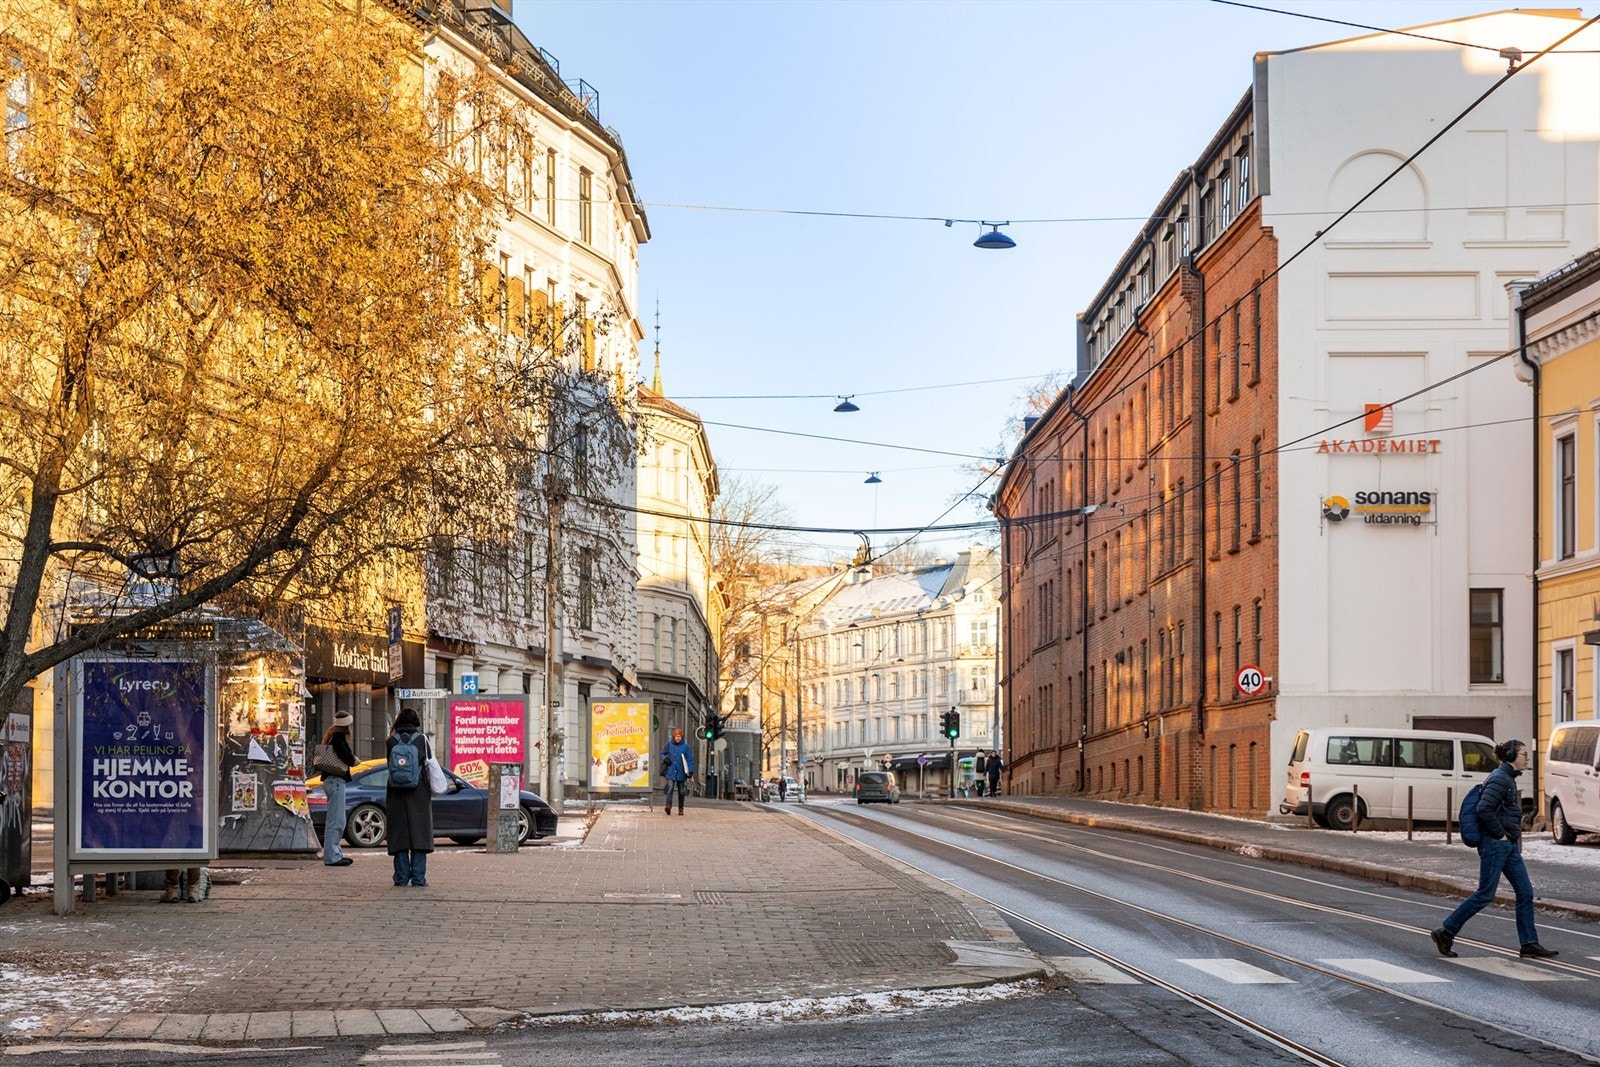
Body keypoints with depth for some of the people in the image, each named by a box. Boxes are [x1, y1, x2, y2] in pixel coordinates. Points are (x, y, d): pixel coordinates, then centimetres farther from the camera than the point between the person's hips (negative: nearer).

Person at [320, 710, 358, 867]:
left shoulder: (332, 735, 16)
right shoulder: (338, 736, -15)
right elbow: (347, 758, -22)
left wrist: (350, 759, 0)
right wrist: (354, 759, -2)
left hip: (332, 780, 11)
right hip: (336, 780, -11)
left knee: (336, 821, 18)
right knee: (336, 820, -9)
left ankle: (335, 853, 24)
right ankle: (332, 856, -9)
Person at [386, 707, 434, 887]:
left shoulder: (391, 741, 0)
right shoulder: (422, 740, -3)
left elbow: (389, 765, 6)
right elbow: (429, 764, 3)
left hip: (397, 795, 1)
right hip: (419, 795, -1)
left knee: (399, 835, 6)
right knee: (419, 834, 2)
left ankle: (401, 877, 4)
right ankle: (418, 877, -1)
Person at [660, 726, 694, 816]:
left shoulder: (685, 746, 0)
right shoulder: (669, 745, 3)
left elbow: (690, 759, 2)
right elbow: (662, 753, 17)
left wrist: (690, 771, -6)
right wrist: (665, 759, -5)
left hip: (681, 773, 0)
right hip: (671, 772, 0)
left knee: (681, 792, 8)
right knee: (670, 789, -16)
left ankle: (680, 809, 19)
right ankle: (668, 806, -26)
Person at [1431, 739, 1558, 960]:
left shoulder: (1508, 778, 14)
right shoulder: (1500, 779, -16)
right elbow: (1484, 809, -26)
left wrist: (1513, 837, 18)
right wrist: (1500, 834, -17)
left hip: (1509, 846, 10)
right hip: (1495, 844, -10)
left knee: (1525, 892, 6)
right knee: (1485, 894, -4)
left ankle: (1530, 944, 8)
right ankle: (1445, 933, 5)